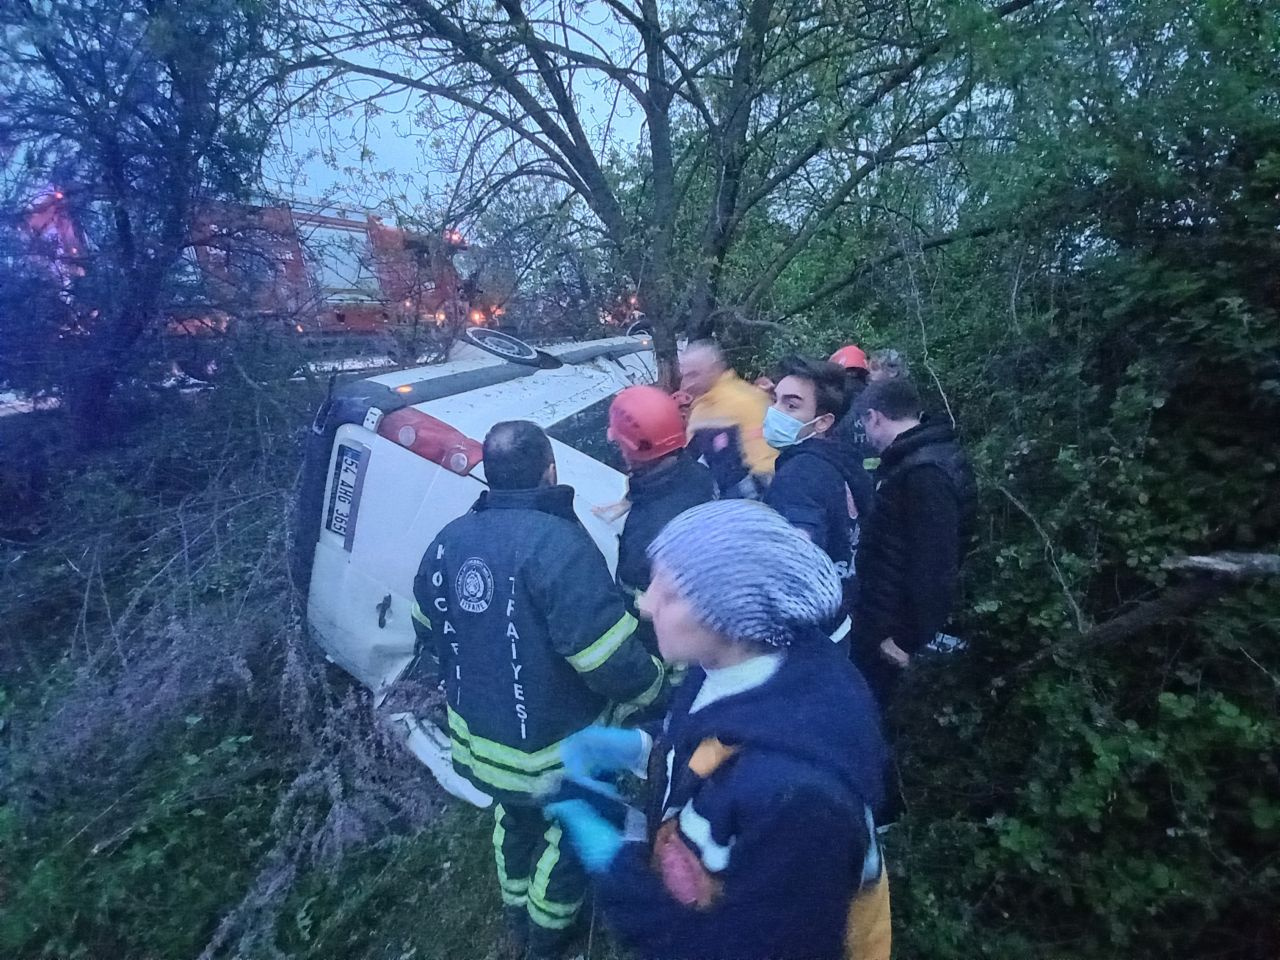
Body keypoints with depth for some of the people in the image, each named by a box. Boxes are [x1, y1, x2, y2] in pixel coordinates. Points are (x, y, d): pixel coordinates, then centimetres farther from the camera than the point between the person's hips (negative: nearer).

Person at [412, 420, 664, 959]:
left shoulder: (449, 541, -5)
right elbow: (610, 662, -31)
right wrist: (652, 687, -10)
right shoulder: (559, 545, -30)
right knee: (567, 837, 23)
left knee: (515, 823, 32)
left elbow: (427, 629, 10)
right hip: (556, 752, -6)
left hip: (480, 738, 7)